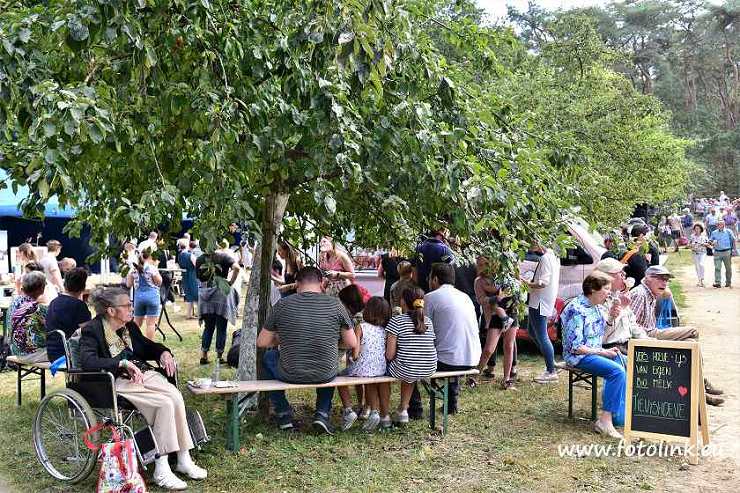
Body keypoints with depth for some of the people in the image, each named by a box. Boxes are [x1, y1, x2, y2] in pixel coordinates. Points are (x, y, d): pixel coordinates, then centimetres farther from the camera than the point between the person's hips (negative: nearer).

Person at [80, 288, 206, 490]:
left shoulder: (129, 326, 15)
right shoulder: (92, 330, -6)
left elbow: (147, 346, 31)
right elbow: (87, 362, -23)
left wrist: (163, 352, 8)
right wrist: (123, 363, -28)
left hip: (143, 373, 7)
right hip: (118, 382, -6)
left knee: (176, 397, -23)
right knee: (165, 404, -28)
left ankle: (184, 460, -17)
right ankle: (161, 470, -23)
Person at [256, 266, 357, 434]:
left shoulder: (282, 304, -6)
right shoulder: (335, 304, -6)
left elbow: (262, 342, 1)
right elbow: (352, 344, 0)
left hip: (290, 375, -1)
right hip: (325, 376, 1)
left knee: (268, 357, 31)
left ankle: (284, 414, 29)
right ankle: (322, 413, 21)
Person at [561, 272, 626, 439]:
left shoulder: (597, 307, 11)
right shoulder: (577, 310, -18)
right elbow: (575, 347, -20)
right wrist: (602, 352, -17)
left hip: (597, 351, 9)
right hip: (579, 357, -9)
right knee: (617, 371, -28)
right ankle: (605, 421, -28)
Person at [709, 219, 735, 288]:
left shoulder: (728, 232, 1)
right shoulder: (714, 233, 7)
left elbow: (733, 240, 7)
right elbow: (710, 241, 12)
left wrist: (733, 249, 3)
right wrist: (712, 243, -10)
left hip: (727, 252, -1)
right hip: (717, 252, 1)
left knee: (728, 268, 8)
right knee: (717, 268, -10)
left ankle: (728, 282, 21)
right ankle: (717, 283, -12)